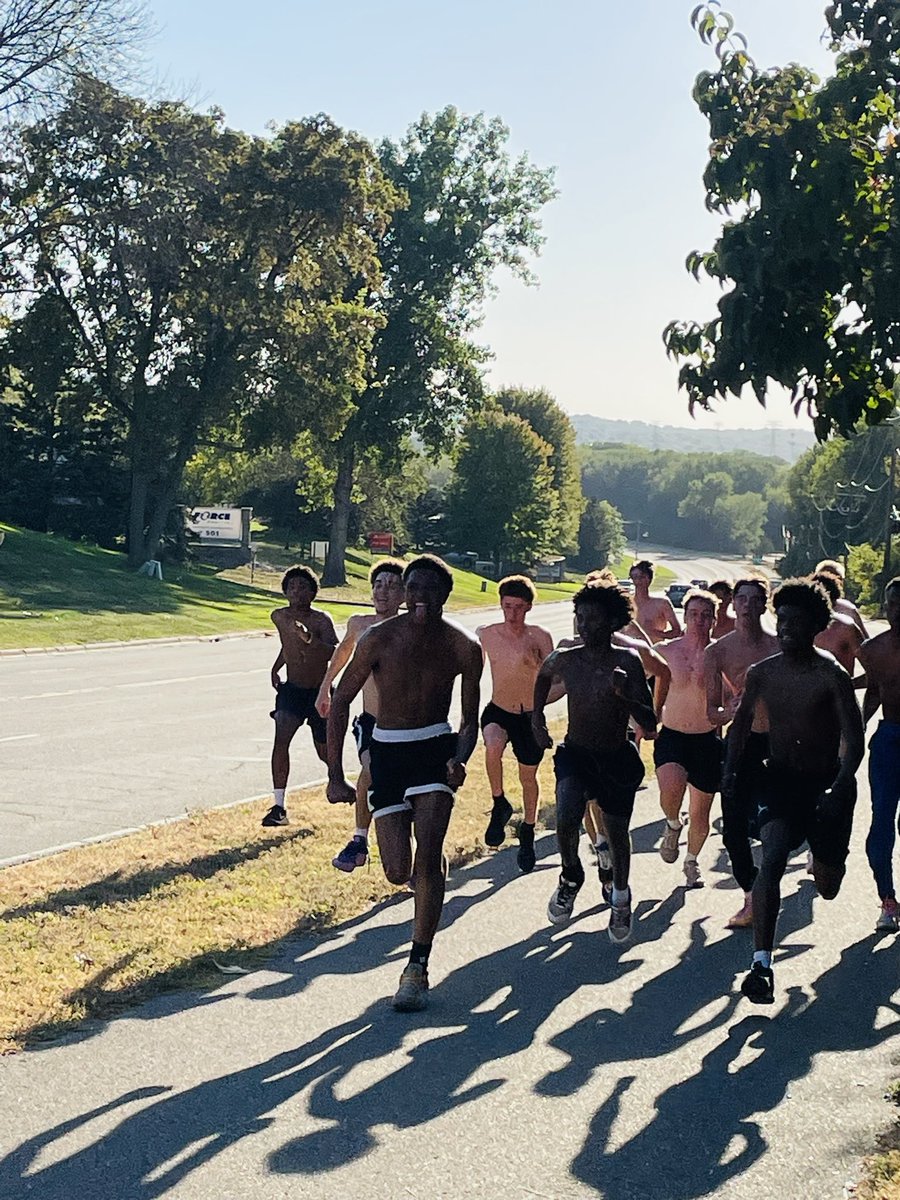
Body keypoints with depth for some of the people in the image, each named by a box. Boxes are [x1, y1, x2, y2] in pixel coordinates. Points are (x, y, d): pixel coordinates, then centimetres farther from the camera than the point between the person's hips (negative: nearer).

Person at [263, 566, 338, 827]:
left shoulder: (321, 620, -17)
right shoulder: (279, 617, -1)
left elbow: (335, 653, -33)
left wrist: (309, 638, -47)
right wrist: (276, 667, 16)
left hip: (320, 691, -3)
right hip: (292, 689, 3)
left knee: (325, 752, 8)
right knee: (281, 740, -19)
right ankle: (279, 807, -16)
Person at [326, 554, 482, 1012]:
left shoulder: (463, 648, -6)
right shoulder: (379, 639, -10)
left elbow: (470, 719, 5)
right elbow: (340, 702, -2)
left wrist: (459, 759, -17)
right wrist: (335, 776, -6)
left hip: (435, 750, 0)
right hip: (387, 751, 1)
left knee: (427, 858, -16)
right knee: (398, 872, 0)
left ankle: (417, 968, -6)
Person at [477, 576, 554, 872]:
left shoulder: (540, 638, -9)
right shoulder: (485, 635, -7)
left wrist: (535, 662, -29)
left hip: (530, 717, 0)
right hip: (497, 713, 0)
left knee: (528, 778, 13)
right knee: (493, 747, -33)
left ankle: (527, 835, 37)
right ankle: (499, 805, -9)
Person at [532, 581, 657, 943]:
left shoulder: (627, 662, -14)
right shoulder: (564, 660, -8)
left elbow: (650, 726, -17)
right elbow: (543, 675, 19)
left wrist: (627, 695, -33)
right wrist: (537, 715, 14)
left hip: (617, 760, 0)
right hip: (575, 754, 1)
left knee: (617, 833, 14)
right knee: (566, 818, -25)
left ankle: (620, 896, 44)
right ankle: (571, 876, 6)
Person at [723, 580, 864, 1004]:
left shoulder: (831, 676, -13)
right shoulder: (761, 673, -2)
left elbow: (854, 741, -15)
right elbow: (741, 722, 13)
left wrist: (840, 788, -28)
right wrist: (730, 769, -1)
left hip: (826, 783, -1)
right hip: (781, 779, 2)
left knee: (828, 889, 12)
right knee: (771, 861, -22)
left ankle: (821, 860, 51)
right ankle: (761, 964, -23)